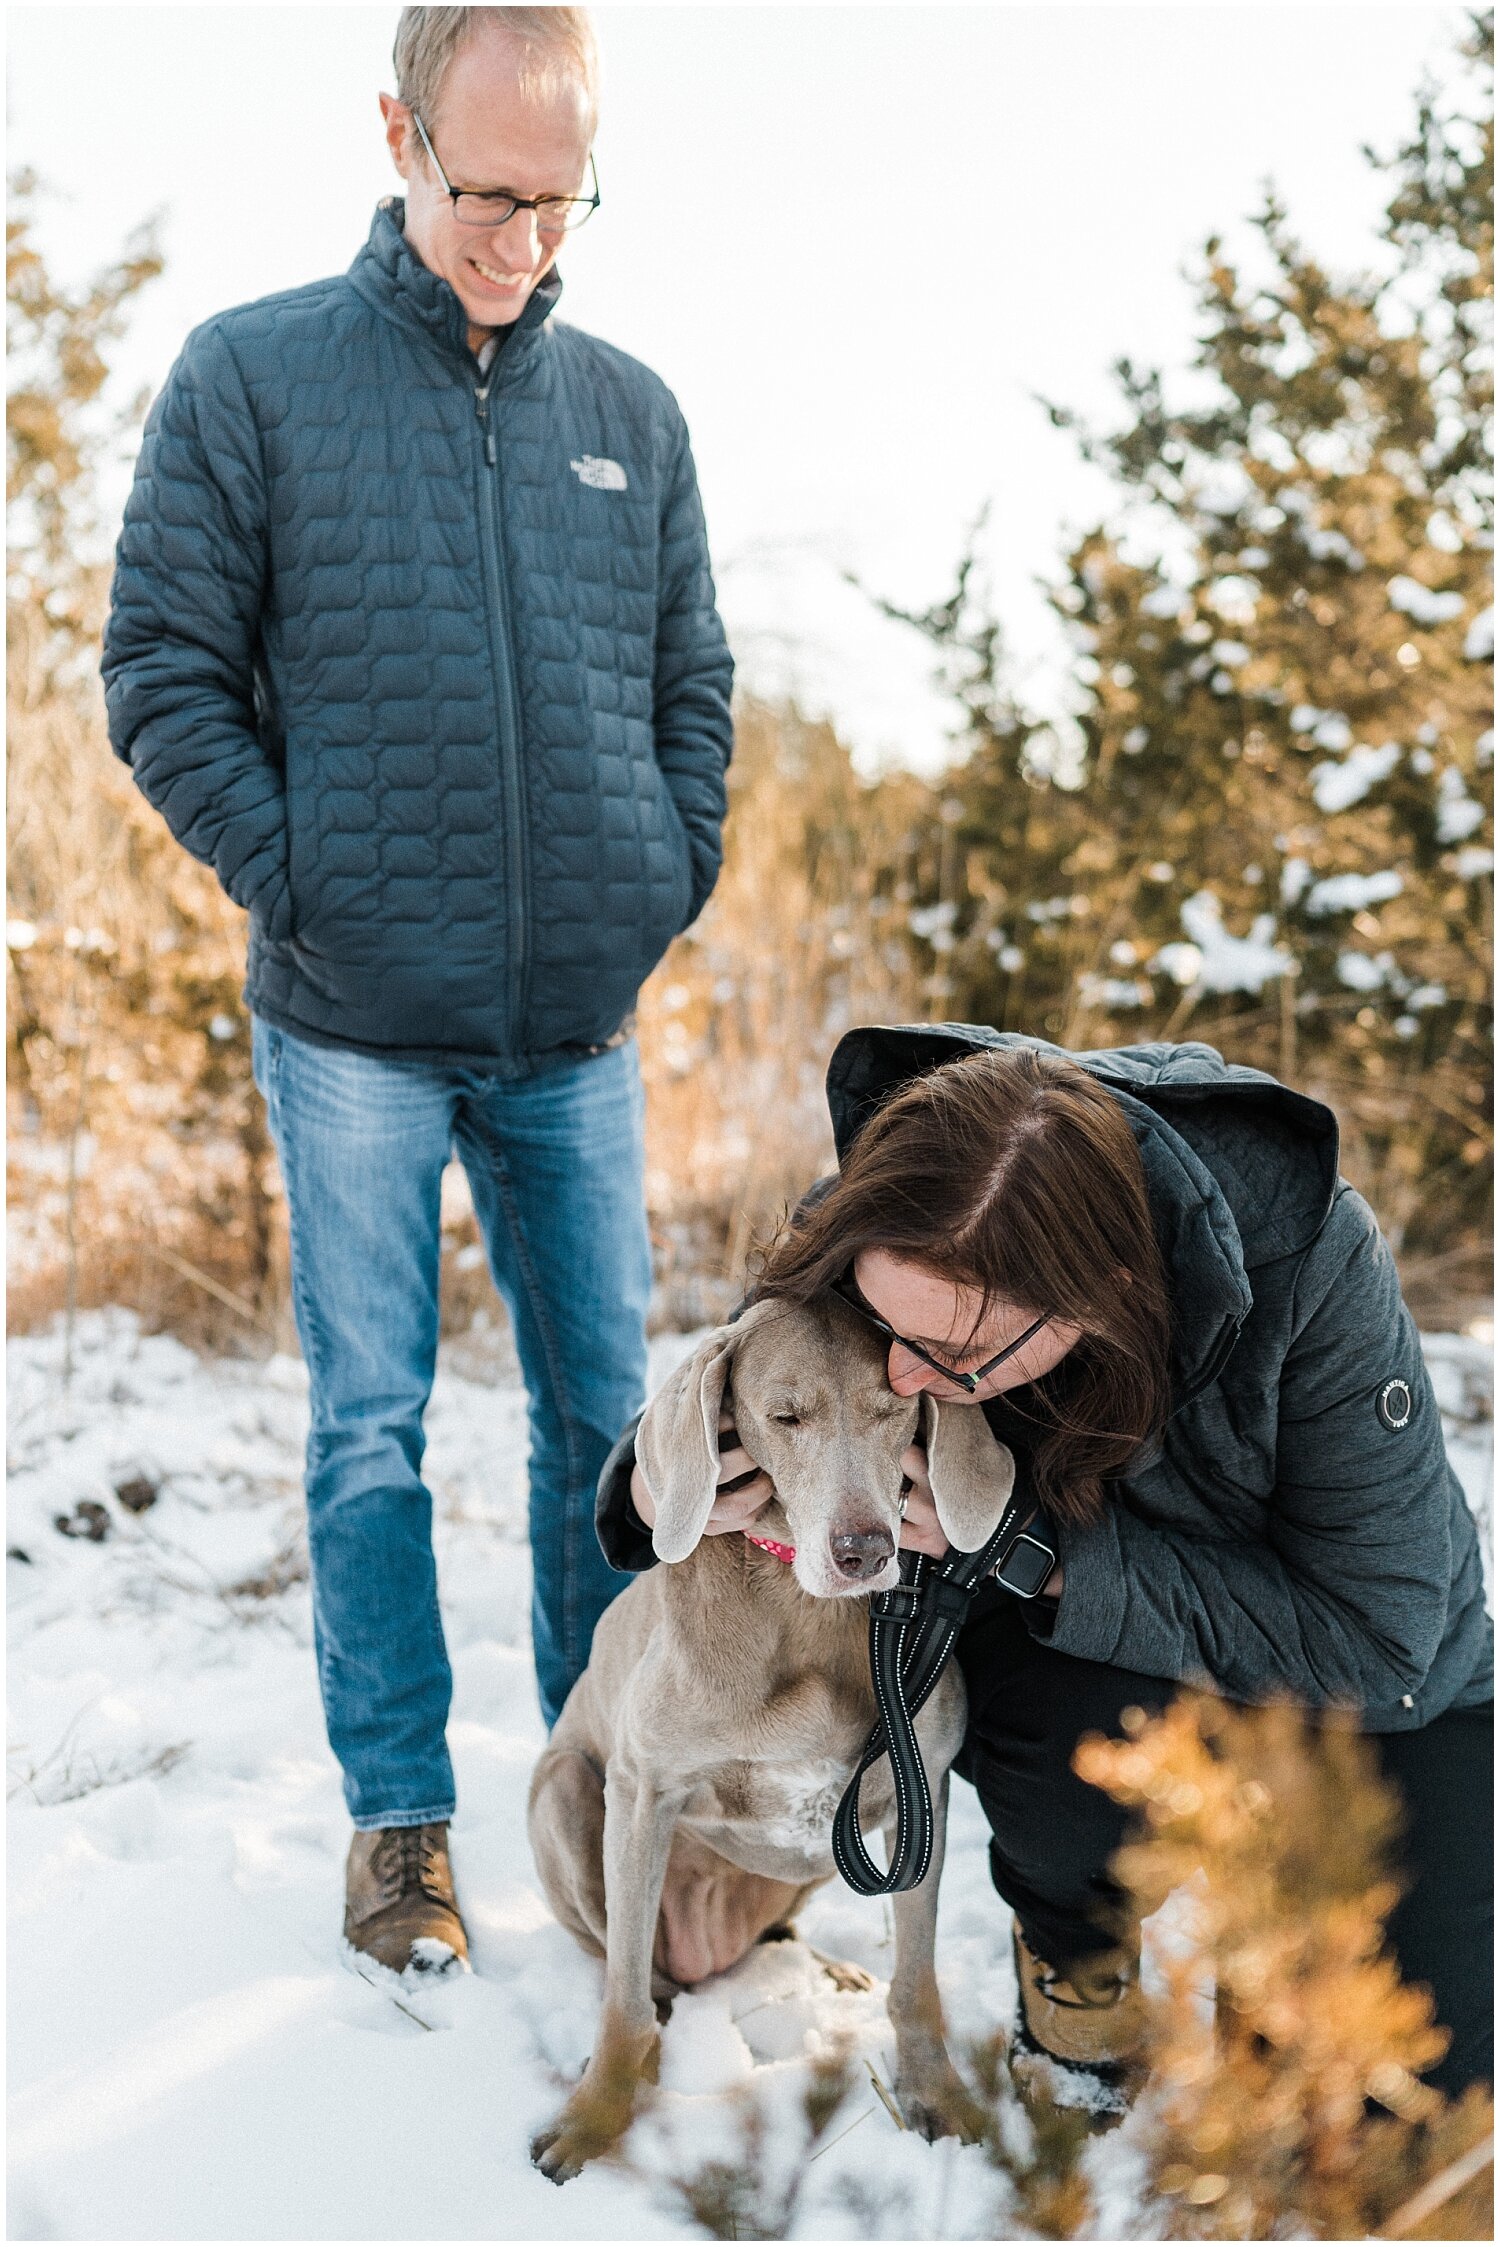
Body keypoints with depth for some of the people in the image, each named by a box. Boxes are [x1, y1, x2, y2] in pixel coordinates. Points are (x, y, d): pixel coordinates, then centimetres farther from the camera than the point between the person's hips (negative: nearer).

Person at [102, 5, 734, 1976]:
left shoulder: (631, 411, 8)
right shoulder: (253, 377, -2)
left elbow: (691, 683, 15)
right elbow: (165, 671, -2)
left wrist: (669, 886, 3)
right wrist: (302, 884, -9)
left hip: (582, 1025, 3)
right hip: (355, 1027, -3)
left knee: (607, 1410, 9)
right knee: (372, 1427, 4)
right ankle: (400, 1814, 16)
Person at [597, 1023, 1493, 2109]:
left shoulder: (1307, 1265, -36)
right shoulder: (872, 1242, -26)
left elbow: (1368, 1644, -32)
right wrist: (653, 1487, -31)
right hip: (1068, 1676, 2)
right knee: (1079, 1740, -36)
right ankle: (1074, 1937, 0)